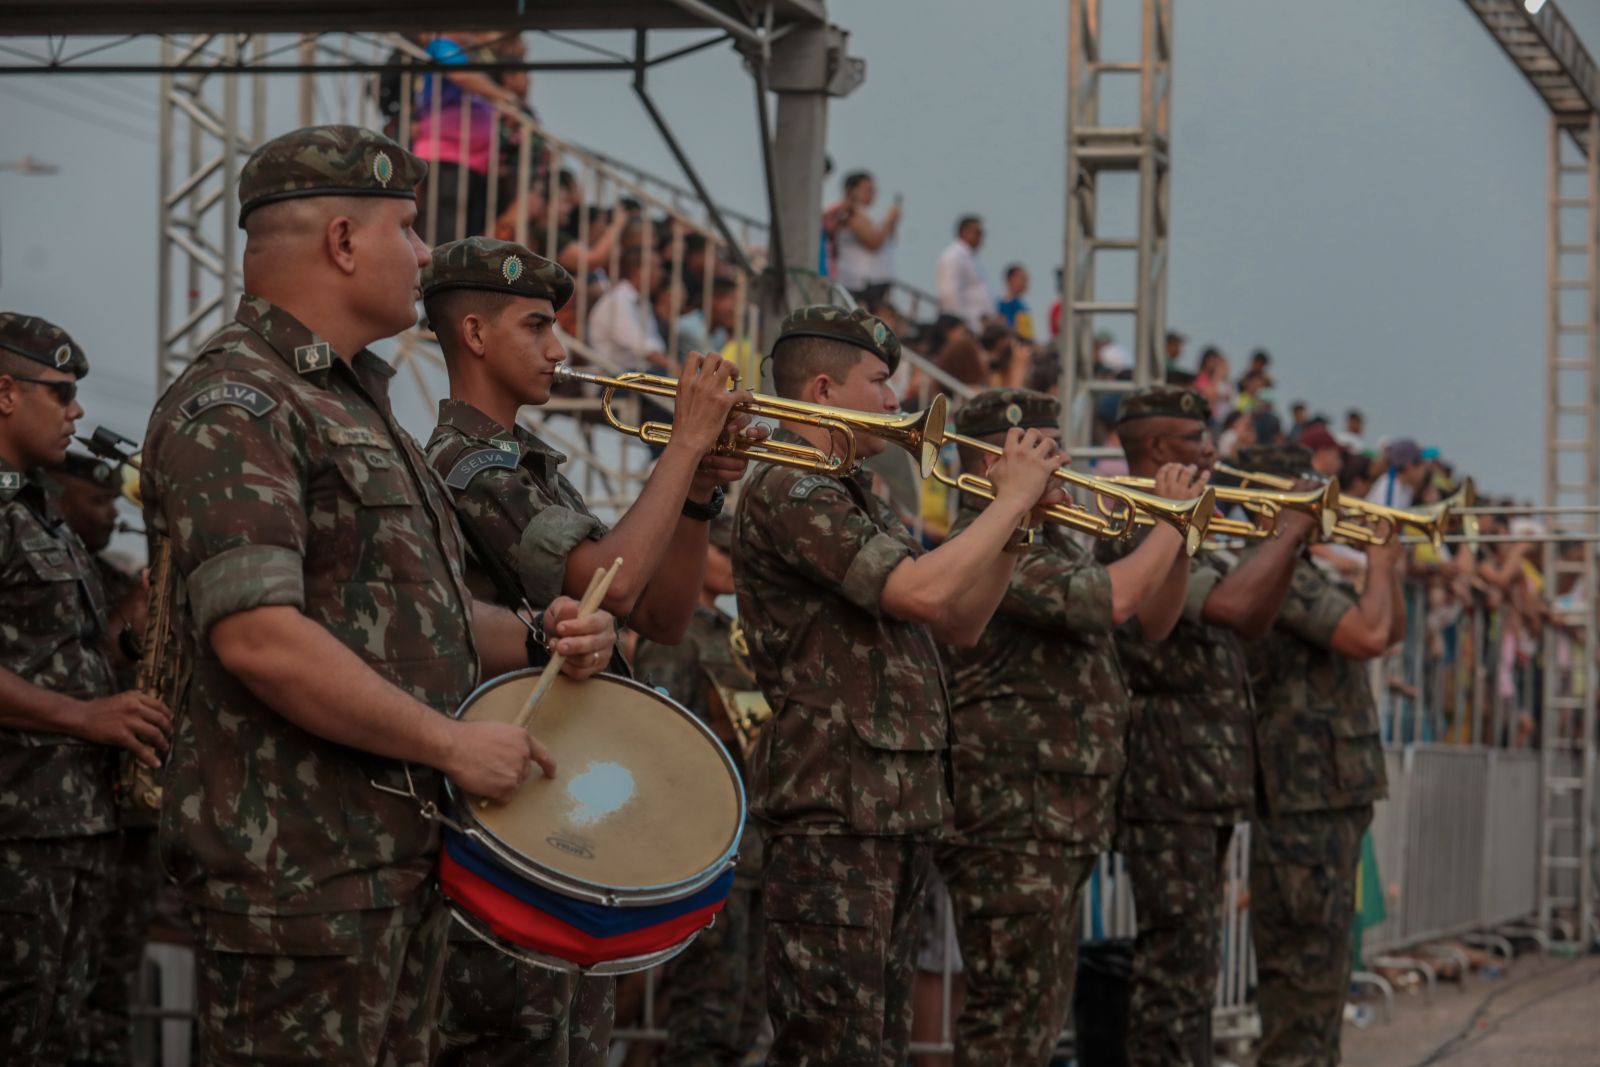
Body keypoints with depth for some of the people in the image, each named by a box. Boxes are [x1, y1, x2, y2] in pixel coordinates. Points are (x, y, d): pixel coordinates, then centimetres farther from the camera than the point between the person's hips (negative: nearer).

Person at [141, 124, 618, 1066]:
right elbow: (258, 636, -25)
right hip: (300, 864, -10)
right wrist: (453, 745, -19)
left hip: (404, 848, 10)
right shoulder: (232, 407, -13)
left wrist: (534, 639, 6)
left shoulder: (359, 403, 20)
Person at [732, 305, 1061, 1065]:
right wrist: (1011, 498, -10)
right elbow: (923, 591, -23)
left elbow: (960, 624, 20)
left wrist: (1018, 523, 8)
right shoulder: (789, 492, -12)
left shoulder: (856, 500, 20)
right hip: (833, 806, -10)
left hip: (896, 805, 10)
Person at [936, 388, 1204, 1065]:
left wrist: (1181, 540, 7)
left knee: (1041, 1010, 16)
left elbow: (1151, 621, 22)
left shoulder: (1043, 546, 19)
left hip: (1059, 824, 11)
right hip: (1010, 817, -11)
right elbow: (1113, 599, -24)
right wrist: (1171, 523, -10)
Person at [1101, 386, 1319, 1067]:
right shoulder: (1137, 531, -14)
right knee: (1176, 964, -10)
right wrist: (1286, 532, -13)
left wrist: (1291, 544, 8)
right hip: (1168, 780, -11)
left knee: (1187, 961, 15)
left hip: (1205, 780, 11)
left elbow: (1250, 625, 21)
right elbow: (1230, 602, -27)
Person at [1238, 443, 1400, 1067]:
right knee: (1306, 960, -9)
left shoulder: (1297, 571, 19)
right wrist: (1378, 563, -8)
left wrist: (1387, 565, 9)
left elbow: (1391, 630, 24)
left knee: (1320, 966, 15)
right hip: (1301, 801, -11)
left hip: (1329, 798, 11)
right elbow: (1369, 636, -24)